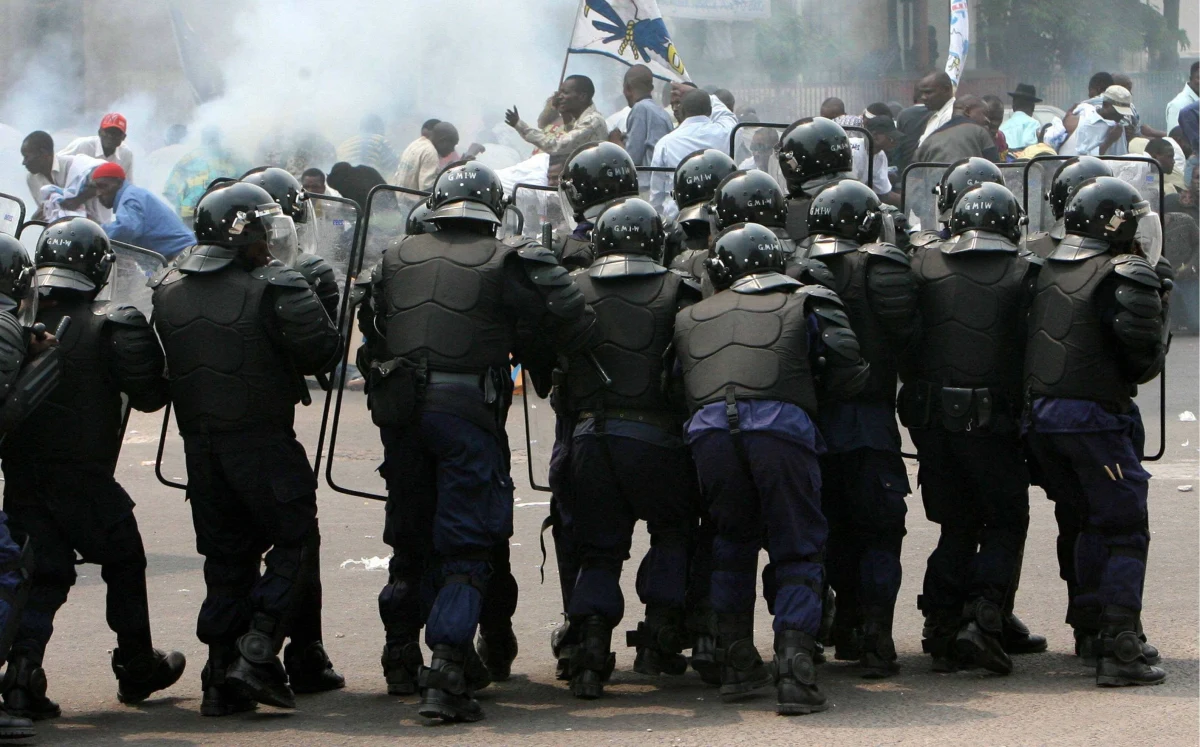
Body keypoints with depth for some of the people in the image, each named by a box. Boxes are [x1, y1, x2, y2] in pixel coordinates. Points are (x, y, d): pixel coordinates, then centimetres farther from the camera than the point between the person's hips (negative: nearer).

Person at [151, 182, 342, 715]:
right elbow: (322, 351, -12)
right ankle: (257, 653, -8)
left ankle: (222, 678, 11)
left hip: (199, 445, 6)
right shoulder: (274, 289, -12)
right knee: (294, 541, 6)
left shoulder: (167, 291, 6)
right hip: (263, 441, -6)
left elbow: (154, 367, 13)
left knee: (226, 555, 14)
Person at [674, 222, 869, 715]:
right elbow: (847, 373, 11)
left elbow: (676, 387, 22)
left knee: (732, 543, 22)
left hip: (707, 429, 3)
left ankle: (737, 664, 23)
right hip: (780, 426, -2)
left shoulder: (690, 318, 29)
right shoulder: (805, 303, 21)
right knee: (797, 552, 6)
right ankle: (794, 669, -8)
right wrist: (812, 389, 29)